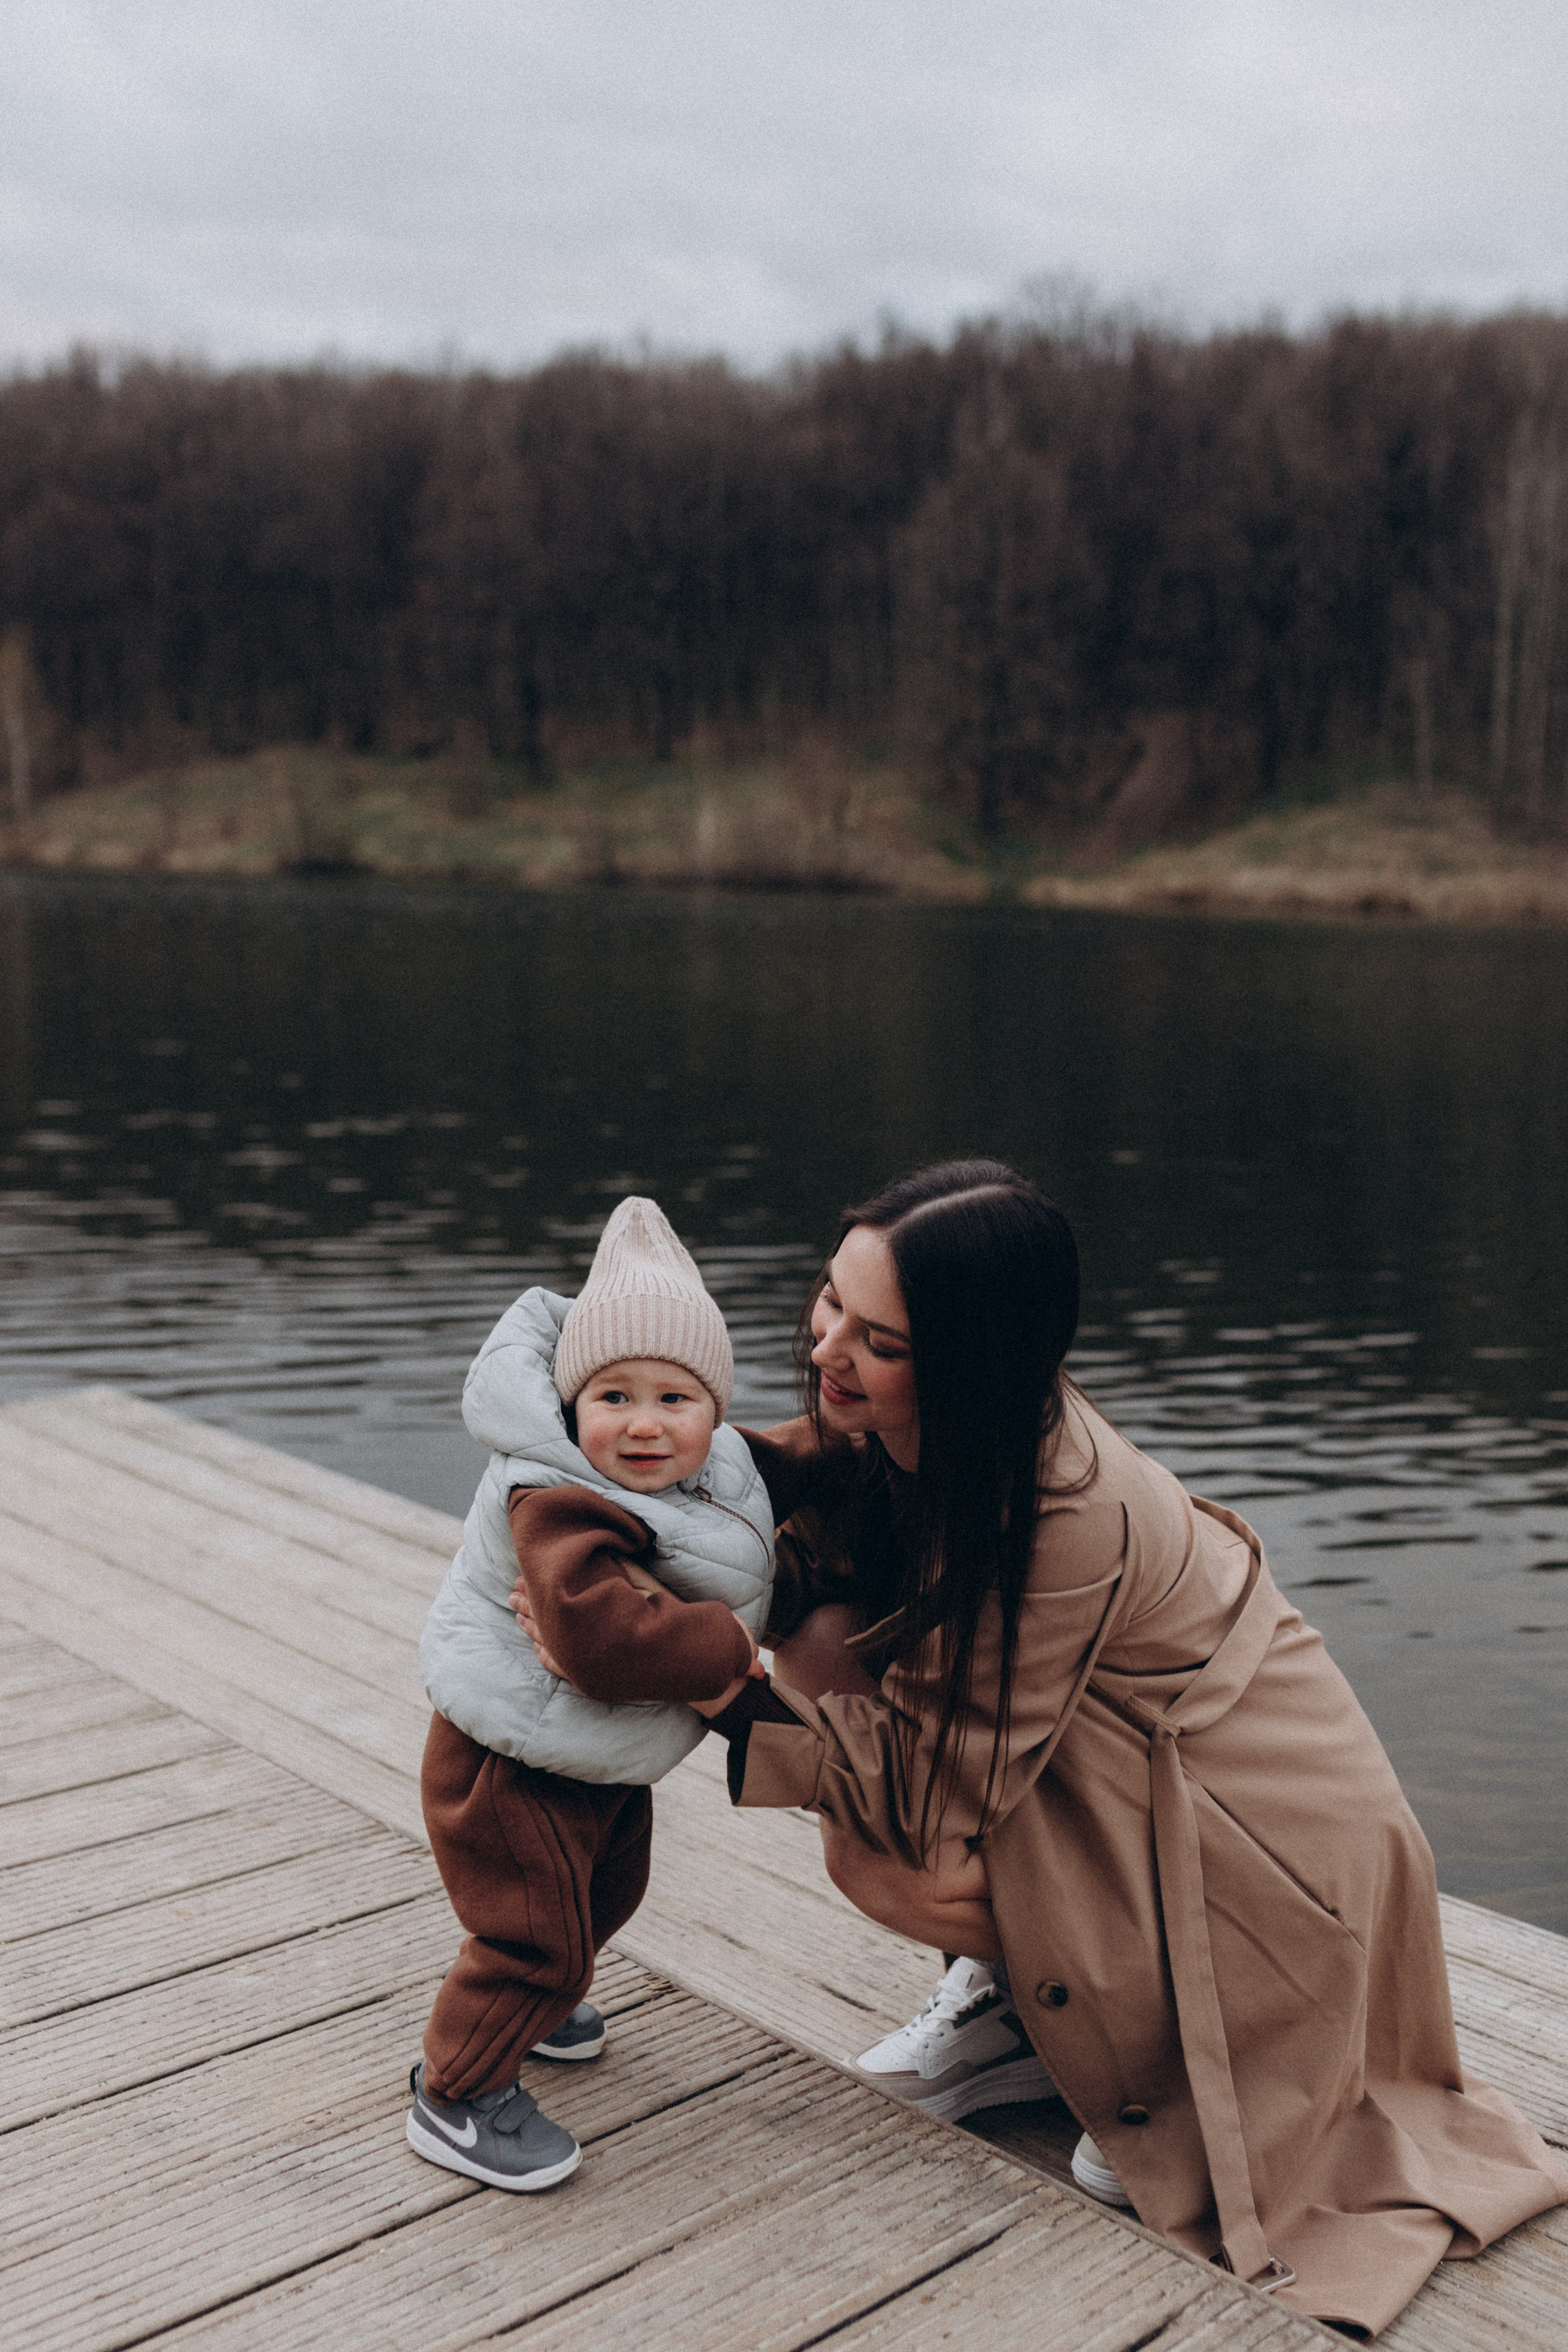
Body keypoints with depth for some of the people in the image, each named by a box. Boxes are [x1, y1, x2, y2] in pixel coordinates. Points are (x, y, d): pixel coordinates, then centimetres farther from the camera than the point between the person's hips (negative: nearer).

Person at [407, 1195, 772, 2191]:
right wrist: (726, 1646, -33)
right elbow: (603, 1636, -44)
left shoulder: (715, 1477, -4)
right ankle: (457, 2094, 17)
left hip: (604, 1758, 10)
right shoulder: (562, 1505, -33)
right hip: (512, 1768, -9)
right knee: (536, 1931, -4)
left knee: (606, 1890, 28)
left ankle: (534, 2002, 55)